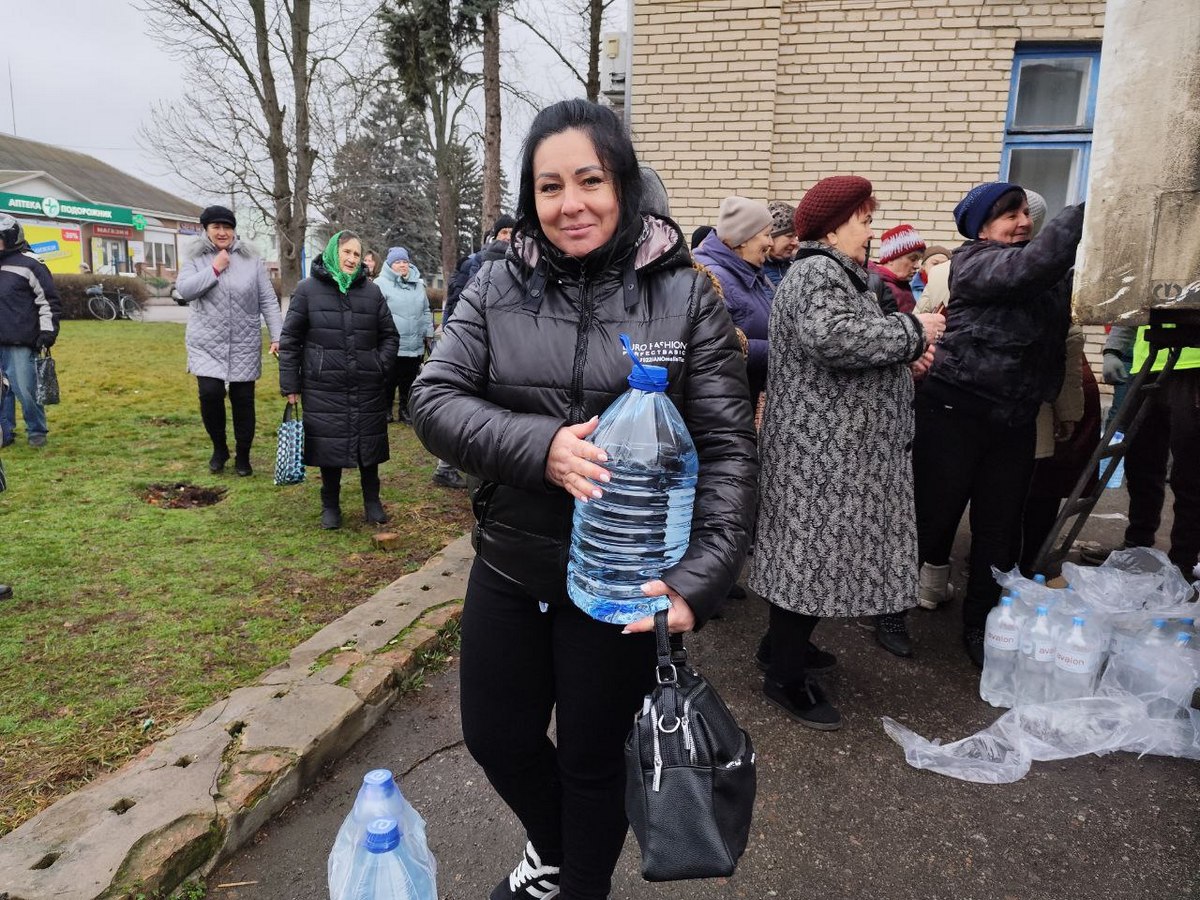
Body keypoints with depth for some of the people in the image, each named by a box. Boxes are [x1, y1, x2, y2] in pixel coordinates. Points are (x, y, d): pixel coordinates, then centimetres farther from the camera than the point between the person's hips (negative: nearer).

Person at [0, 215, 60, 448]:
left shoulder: (29, 264, -5)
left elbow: (48, 300, -6)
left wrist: (48, 331, -11)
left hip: (21, 343, -6)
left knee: (25, 389, -4)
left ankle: (37, 431, 12)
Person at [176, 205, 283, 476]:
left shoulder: (251, 261, 4)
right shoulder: (197, 260, 6)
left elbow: (268, 301, 1)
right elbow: (183, 289, -11)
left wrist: (277, 336, -7)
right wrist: (214, 269, -14)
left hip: (244, 345, 0)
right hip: (207, 344, 0)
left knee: (243, 400, 4)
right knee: (210, 393, -14)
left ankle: (243, 456, 21)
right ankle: (219, 447, 11)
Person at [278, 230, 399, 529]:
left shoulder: (372, 291, 7)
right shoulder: (308, 289, 0)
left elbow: (389, 335, 14)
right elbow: (290, 339, 1)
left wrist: (381, 365, -1)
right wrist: (290, 384, -2)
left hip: (367, 388, 2)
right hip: (324, 387, -2)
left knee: (369, 444, 9)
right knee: (329, 446, 5)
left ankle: (372, 502, 25)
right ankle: (330, 505, 22)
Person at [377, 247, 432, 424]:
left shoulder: (418, 284, 14)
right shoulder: (381, 283, -4)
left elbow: (426, 312, 21)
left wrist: (428, 334, 18)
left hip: (415, 345, 5)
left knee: (409, 380, 11)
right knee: (390, 380, 4)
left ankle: (405, 409, 24)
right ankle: (387, 408, 20)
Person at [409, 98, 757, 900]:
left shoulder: (685, 293, -8)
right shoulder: (498, 285, -1)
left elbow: (727, 445, -10)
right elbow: (435, 399, -6)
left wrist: (701, 579, -22)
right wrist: (539, 445, -23)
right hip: (508, 568, 3)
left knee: (595, 759, 16)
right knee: (495, 737, 20)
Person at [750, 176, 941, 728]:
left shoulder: (835, 273, 22)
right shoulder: (817, 273, -13)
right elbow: (830, 336, -31)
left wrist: (903, 358, 7)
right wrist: (911, 331, -19)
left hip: (836, 448, 11)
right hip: (822, 452, -11)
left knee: (813, 553, 17)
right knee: (813, 554, -4)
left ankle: (786, 643, 31)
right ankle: (786, 676, 8)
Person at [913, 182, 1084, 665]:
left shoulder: (1052, 277, 15)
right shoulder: (971, 262, -8)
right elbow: (1034, 262, -26)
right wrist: (1091, 207, -29)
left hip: (1017, 419, 6)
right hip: (956, 410, -6)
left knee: (1000, 528, 9)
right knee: (934, 513, 2)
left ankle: (981, 625, 23)